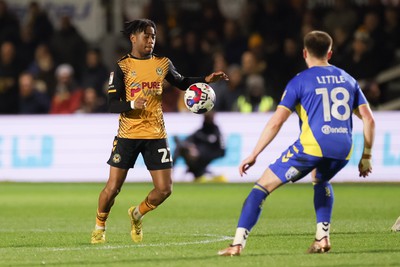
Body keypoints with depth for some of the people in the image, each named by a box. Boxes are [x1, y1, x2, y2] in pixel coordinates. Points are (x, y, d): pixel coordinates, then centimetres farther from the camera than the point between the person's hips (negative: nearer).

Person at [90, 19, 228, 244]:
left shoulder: (163, 64, 7)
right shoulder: (122, 67, -4)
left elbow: (182, 83, 24)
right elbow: (112, 104, -8)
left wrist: (206, 80, 8)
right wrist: (132, 104, -27)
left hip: (156, 135, 3)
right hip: (128, 134, -3)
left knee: (165, 189, -2)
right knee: (113, 187, -5)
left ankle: (137, 215, 26)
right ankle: (99, 226, 20)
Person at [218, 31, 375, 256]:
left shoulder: (300, 81, 6)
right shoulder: (348, 79, 19)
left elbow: (276, 122, 0)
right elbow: (369, 119, 16)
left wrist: (254, 155, 4)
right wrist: (367, 157, 24)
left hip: (312, 145, -5)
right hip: (344, 148, 5)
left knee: (263, 185, 4)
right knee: (321, 181, 37)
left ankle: (238, 244, -7)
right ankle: (323, 237, 21)